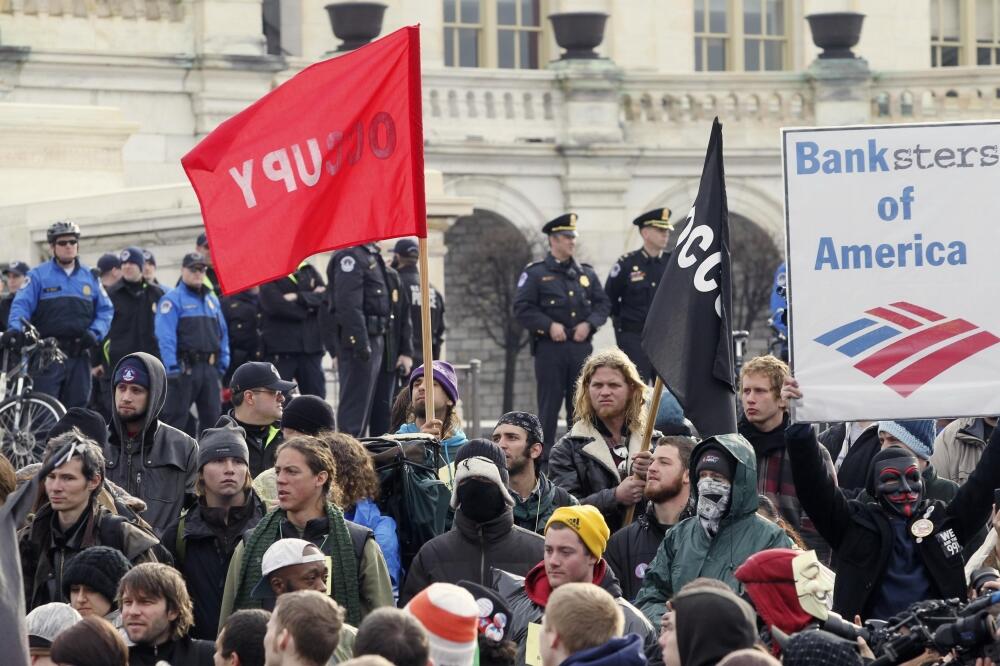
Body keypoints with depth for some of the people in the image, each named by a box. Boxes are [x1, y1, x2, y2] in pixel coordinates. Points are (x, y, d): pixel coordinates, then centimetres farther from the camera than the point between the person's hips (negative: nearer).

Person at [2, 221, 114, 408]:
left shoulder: (90, 277, 15)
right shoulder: (38, 275, 4)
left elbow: (106, 310, 15)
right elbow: (22, 304, -6)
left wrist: (95, 333, -3)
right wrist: (15, 329, -25)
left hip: (79, 356, 4)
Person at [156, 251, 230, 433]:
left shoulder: (212, 300, 19)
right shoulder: (172, 299, -4)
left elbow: (223, 334, 22)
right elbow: (165, 337, -12)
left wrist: (223, 365, 13)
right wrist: (172, 368, -20)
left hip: (210, 368, 7)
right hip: (185, 368, -7)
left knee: (213, 417, 9)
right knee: (175, 418, -6)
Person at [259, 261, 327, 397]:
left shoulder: (309, 271, 14)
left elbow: (326, 296, -1)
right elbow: (275, 304, -14)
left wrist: (299, 298, -14)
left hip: (310, 346, 4)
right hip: (280, 348, -4)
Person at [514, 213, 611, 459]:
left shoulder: (586, 273, 15)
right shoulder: (535, 273, 1)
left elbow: (603, 304, 14)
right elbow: (522, 308, -5)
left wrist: (589, 324, -5)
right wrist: (549, 325, -16)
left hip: (581, 346, 4)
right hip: (550, 347, -4)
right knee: (549, 403, -3)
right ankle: (545, 455, 1)